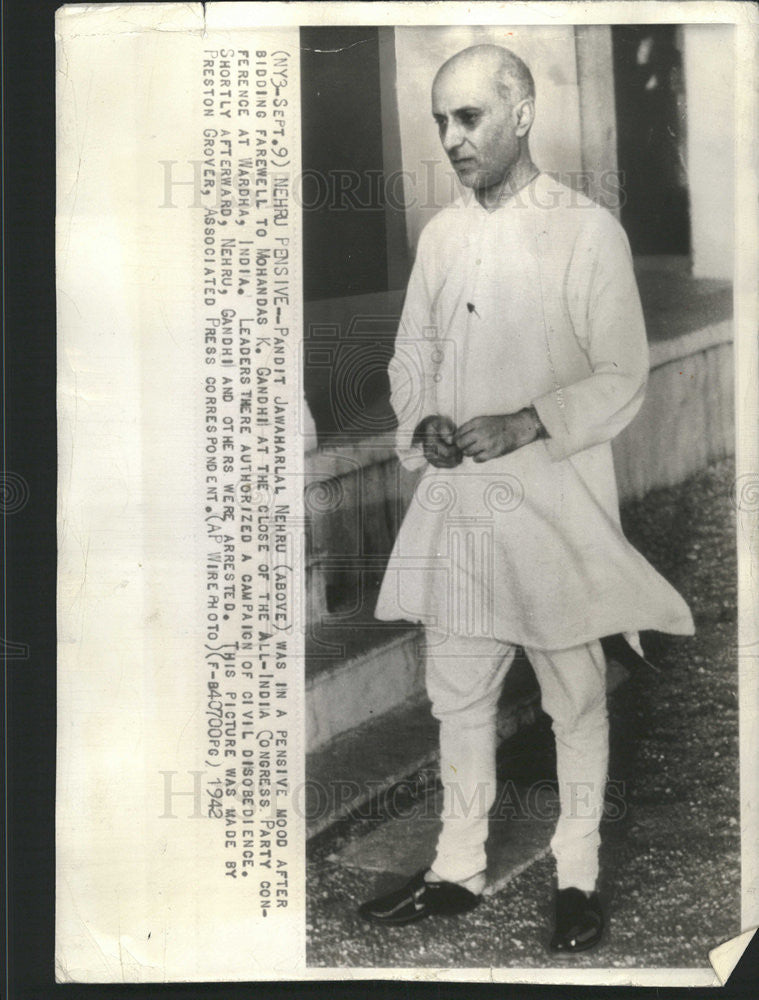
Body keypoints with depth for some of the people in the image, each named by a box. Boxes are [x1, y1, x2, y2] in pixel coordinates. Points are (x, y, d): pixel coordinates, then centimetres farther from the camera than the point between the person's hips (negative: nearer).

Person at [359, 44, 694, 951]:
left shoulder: (588, 231, -8)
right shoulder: (441, 233, 7)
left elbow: (622, 379, -8)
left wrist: (528, 423, -21)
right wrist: (422, 420, -6)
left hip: (555, 502, -4)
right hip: (455, 501, 5)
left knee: (575, 698, 9)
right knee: (457, 695, 13)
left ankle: (577, 875, 27)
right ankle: (458, 869, 29)